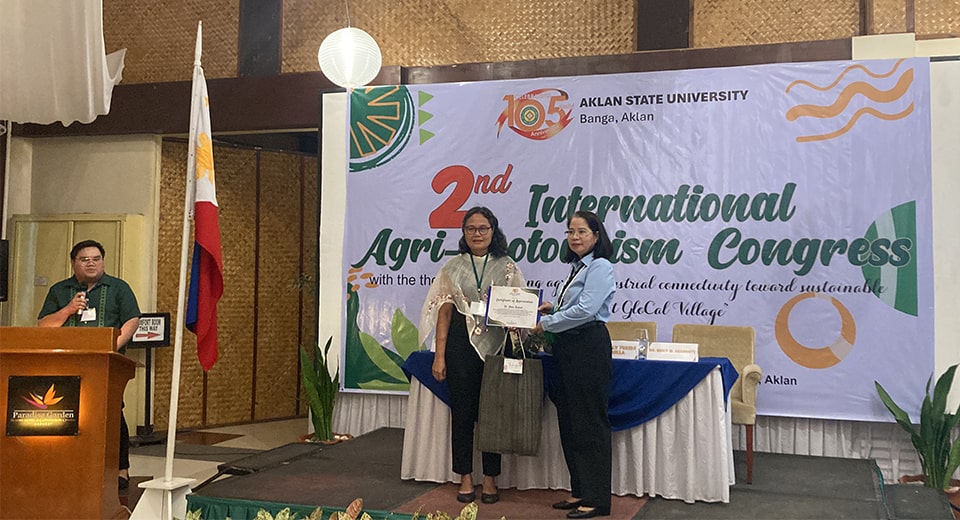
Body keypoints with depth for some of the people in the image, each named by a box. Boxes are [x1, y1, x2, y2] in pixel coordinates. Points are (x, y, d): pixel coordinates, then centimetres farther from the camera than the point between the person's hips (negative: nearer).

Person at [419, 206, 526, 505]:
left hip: (496, 344, 0)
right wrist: (439, 356, -3)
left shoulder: (508, 268, 6)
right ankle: (466, 478, 15)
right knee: (462, 410, 4)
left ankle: (490, 478, 16)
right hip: (461, 344, 0)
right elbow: (444, 312, 3)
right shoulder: (453, 267, 6)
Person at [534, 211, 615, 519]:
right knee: (568, 421, 12)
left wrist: (544, 324, -13)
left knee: (590, 421, -5)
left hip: (589, 347, -10)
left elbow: (585, 310, -20)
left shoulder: (600, 267, -10)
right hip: (569, 349, 10)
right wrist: (553, 310, 7)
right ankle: (579, 491, 21)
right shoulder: (576, 267, 18)